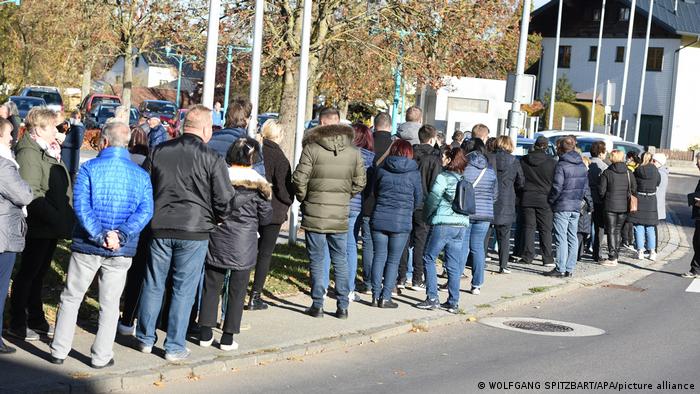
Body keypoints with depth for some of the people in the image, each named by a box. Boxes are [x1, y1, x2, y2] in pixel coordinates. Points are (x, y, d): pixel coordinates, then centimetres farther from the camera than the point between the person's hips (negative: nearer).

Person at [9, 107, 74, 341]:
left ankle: (36, 319, 26)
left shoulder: (48, 151, 14)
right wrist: (56, 219, -24)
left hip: (52, 225, 9)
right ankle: (17, 324, 13)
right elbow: (32, 195, -23)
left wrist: (63, 218, 9)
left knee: (39, 272, 16)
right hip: (38, 227, -9)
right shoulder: (29, 153, -16)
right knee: (28, 273, 2)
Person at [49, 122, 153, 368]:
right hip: (122, 252, 2)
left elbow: (81, 206, -17)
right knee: (110, 304, 12)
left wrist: (100, 235, -18)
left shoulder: (89, 169, -7)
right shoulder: (141, 175, 1)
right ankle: (101, 357, 15)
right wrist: (122, 235, -16)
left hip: (87, 246, -1)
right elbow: (145, 211, -10)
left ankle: (59, 351, 18)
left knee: (71, 298, 13)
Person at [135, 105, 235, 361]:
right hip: (194, 232, -3)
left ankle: (146, 338, 25)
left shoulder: (158, 152, 3)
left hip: (159, 227, 3)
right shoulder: (212, 159, -9)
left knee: (153, 284, 15)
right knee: (184, 289, 6)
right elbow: (225, 200, -7)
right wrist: (215, 220, 12)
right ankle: (174, 347, 11)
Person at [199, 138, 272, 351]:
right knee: (237, 291, 7)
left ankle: (205, 333, 15)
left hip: (216, 243, 2)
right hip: (243, 246, -2)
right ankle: (228, 338, 9)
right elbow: (266, 218, -1)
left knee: (211, 286, 12)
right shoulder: (258, 185, -10)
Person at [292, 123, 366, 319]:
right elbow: (360, 182, 6)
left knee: (317, 260, 6)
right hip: (340, 215, 2)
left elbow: (299, 179, -8)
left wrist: (303, 198, 8)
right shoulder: (354, 152, 3)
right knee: (340, 261, 12)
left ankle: (317, 305, 8)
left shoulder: (311, 149, -6)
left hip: (315, 214, -2)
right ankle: (342, 306, 13)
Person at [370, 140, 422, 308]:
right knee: (393, 261, 7)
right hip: (402, 222, -2)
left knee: (379, 257, 9)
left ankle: (376, 296, 10)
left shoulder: (382, 169, 1)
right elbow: (418, 200, 6)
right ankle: (385, 297, 5)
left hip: (379, 219, 2)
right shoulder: (414, 173, -3)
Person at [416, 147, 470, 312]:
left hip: (443, 224, -5)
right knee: (454, 264, 9)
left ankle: (432, 298, 0)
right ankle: (453, 302, 10)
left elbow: (433, 199, -10)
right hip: (462, 225, 6)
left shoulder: (443, 177, -7)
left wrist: (426, 215, 4)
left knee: (429, 258, 6)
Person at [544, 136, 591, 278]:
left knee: (561, 238, -4)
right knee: (573, 237, 10)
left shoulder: (561, 166, -13)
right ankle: (569, 269, 12)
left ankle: (560, 269, -3)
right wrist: (589, 201, 23)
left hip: (562, 206, -7)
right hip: (576, 206, 7)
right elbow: (586, 186, 14)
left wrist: (550, 201, -1)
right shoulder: (582, 166, 10)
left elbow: (557, 187, -15)